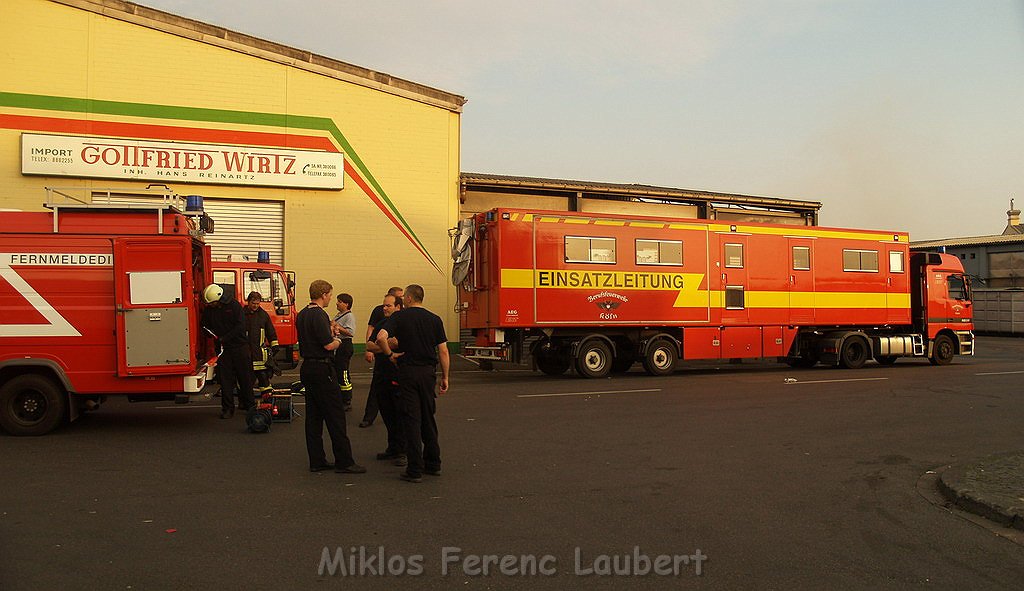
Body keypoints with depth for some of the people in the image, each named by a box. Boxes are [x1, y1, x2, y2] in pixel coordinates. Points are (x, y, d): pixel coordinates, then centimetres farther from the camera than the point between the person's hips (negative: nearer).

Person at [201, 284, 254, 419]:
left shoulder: (234, 305, -7)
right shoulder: (208, 309, 5)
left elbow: (240, 326, -12)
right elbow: (206, 326, 15)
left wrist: (224, 338, -17)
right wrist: (212, 335, -8)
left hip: (239, 346, -3)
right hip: (223, 349, 3)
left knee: (245, 377, 5)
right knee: (225, 379, 1)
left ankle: (247, 404, 19)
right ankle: (227, 408, 6)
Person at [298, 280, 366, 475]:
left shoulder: (301, 315, 13)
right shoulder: (319, 315, -17)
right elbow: (328, 344, -20)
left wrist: (331, 337, 21)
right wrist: (338, 341, 0)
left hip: (306, 367, 10)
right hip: (322, 369, -9)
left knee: (313, 416, 10)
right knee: (335, 415, -5)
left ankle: (316, 460, 13)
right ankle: (344, 461, -2)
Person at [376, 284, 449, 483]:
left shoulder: (399, 317, -3)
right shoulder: (434, 319, 4)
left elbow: (381, 337, -19)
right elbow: (443, 351, 2)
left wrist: (390, 354, -3)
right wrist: (445, 377, 8)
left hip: (407, 371, -3)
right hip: (428, 371, 3)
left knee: (411, 419, 0)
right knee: (428, 417, 15)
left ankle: (415, 470, 0)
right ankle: (433, 464, 22)